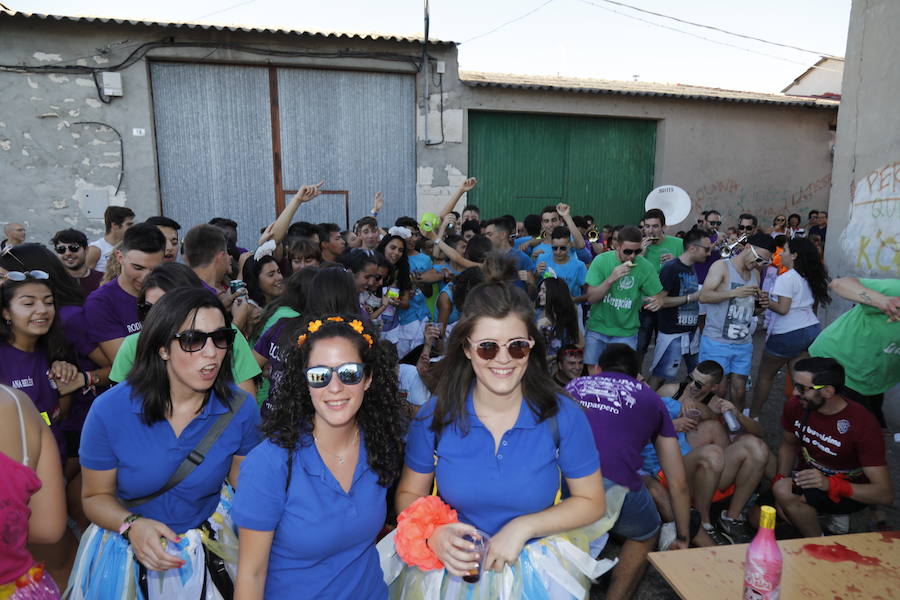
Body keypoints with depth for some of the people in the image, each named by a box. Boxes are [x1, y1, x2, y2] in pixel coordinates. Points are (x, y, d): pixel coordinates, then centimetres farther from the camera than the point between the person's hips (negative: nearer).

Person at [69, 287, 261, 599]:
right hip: (128, 554, -1)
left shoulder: (241, 409, -18)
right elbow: (96, 496, -9)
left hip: (210, 549, 2)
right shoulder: (110, 410, -21)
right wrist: (132, 526, -27)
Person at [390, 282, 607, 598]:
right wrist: (432, 535, -19)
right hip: (452, 564, 2)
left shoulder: (564, 417, -13)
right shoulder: (435, 416, -11)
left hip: (536, 570, -1)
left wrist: (523, 527, -14)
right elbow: (408, 494, 1)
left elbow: (591, 502, -2)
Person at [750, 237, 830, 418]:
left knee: (764, 375, 7)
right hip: (813, 329, 7)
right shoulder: (812, 277, 10)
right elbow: (815, 305, 14)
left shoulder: (786, 278, -13)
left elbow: (782, 309, -17)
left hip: (789, 334, -7)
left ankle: (753, 414, 15)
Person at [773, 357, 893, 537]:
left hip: (853, 492, -5)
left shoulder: (862, 424, -28)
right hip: (808, 476, 6)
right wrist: (781, 479, -10)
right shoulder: (796, 406, -13)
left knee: (784, 492, -31)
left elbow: (885, 494, -27)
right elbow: (789, 445, 7)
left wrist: (830, 484, -43)